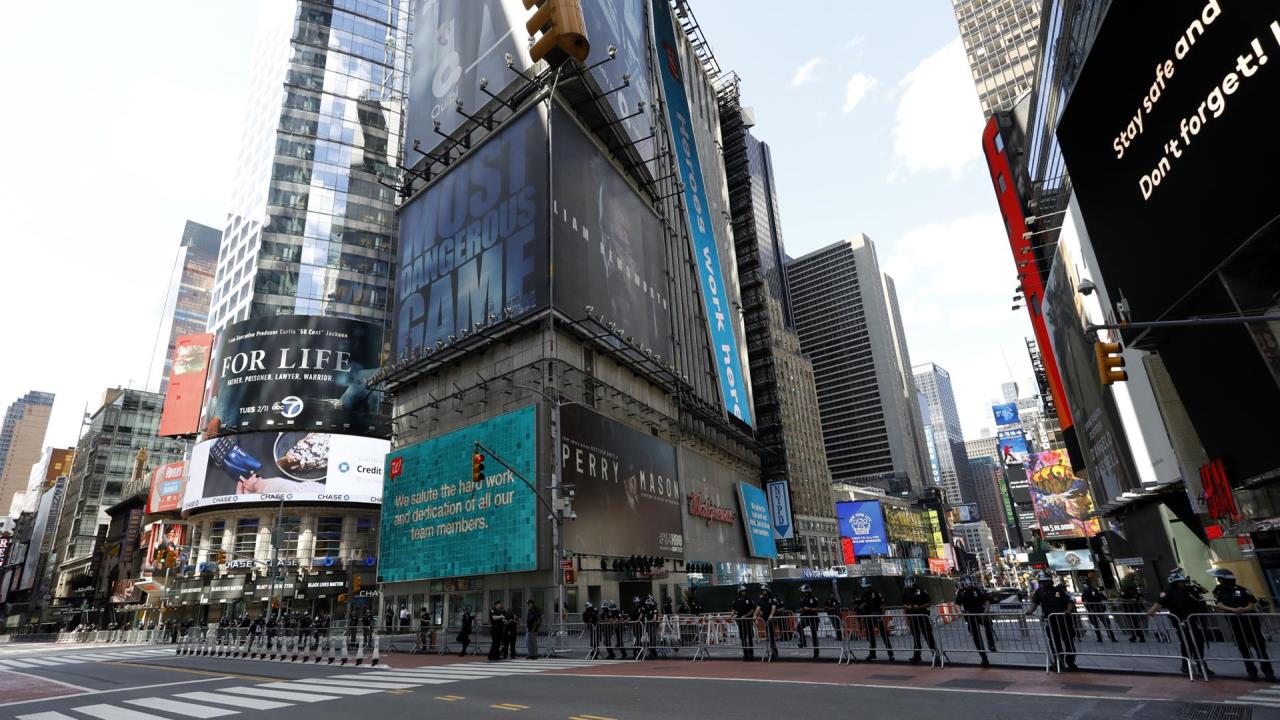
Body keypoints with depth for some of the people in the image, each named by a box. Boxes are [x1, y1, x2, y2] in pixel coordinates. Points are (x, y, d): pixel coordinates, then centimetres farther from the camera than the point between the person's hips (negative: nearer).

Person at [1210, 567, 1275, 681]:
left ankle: (1268, 671, 11)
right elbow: (1219, 606, -10)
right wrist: (1233, 610, -27)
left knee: (1260, 647, 2)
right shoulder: (1218, 591, 4)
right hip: (1235, 624, 2)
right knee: (1244, 649, 7)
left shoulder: (1242, 590, -1)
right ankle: (1251, 671, 18)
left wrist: (1243, 609, -25)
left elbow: (1252, 605, -6)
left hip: (1251, 622, -2)